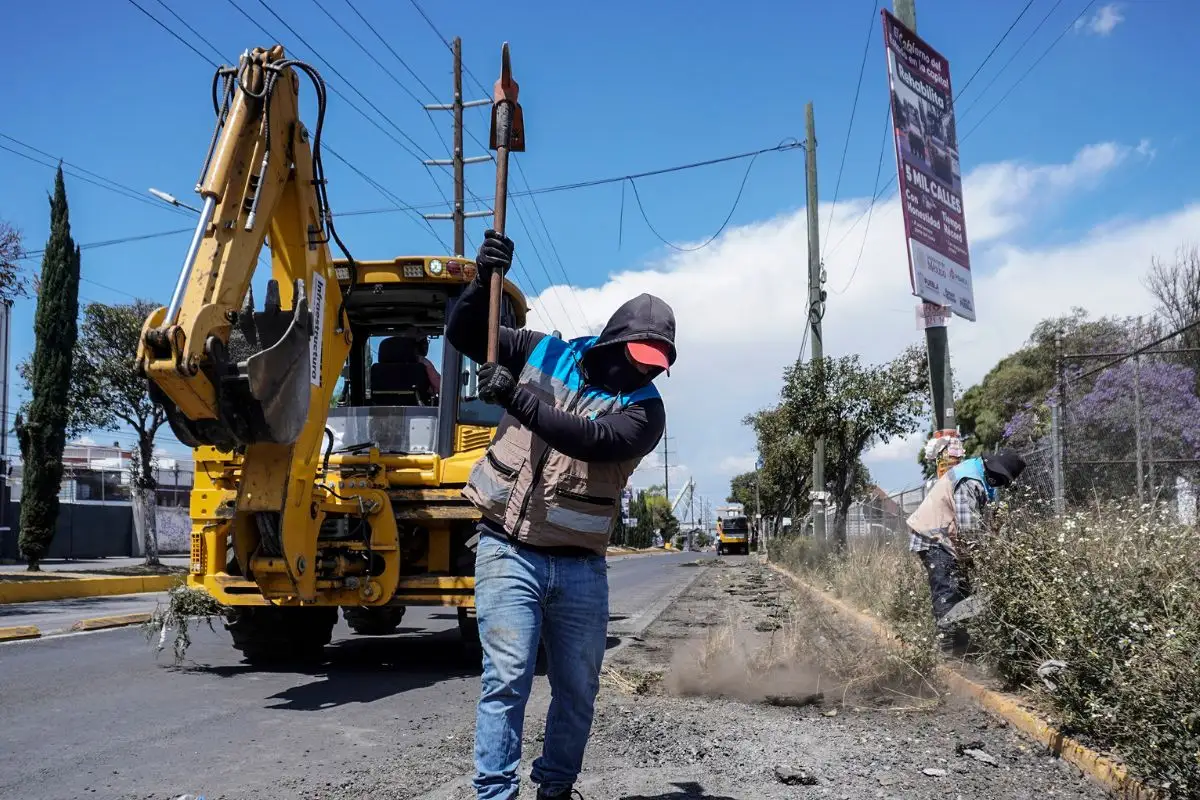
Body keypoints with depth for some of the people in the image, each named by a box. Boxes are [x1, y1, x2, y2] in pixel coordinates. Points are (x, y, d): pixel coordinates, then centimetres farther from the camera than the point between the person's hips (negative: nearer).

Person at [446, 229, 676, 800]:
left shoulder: (645, 408, -4)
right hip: (509, 552, -2)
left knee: (578, 687, 11)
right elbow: (463, 334, 6)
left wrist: (515, 397, -32)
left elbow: (592, 439, -23)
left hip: (580, 565, 2)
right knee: (507, 679, -10)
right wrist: (484, 280, -13)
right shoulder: (543, 355, 2)